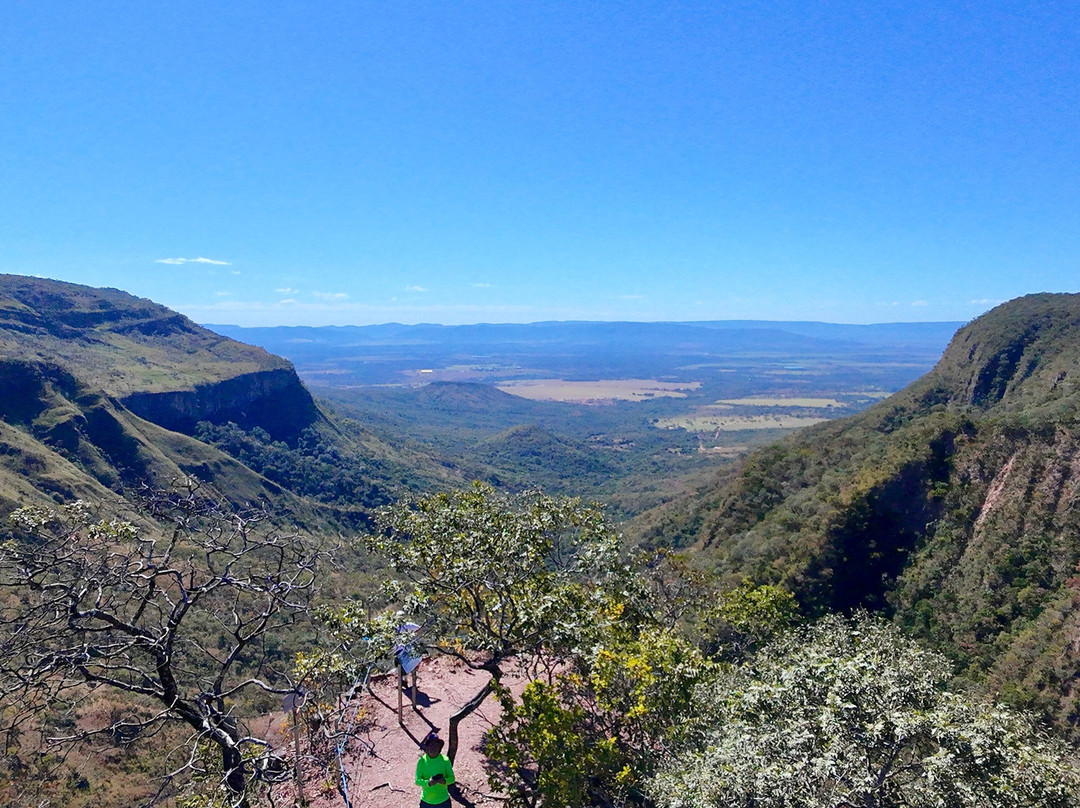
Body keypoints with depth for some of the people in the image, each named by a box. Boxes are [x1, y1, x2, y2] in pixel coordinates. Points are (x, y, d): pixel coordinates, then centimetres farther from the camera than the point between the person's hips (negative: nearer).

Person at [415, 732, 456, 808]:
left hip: (443, 801, 0)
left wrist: (445, 781, -27)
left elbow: (452, 778, -5)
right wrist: (428, 783, -32)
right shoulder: (422, 761, -11)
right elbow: (417, 780, -12)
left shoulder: (445, 760, -9)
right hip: (426, 801, 0)